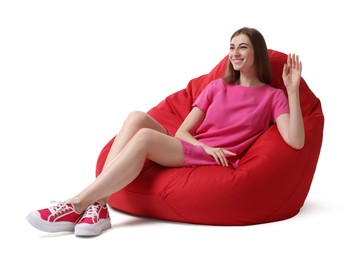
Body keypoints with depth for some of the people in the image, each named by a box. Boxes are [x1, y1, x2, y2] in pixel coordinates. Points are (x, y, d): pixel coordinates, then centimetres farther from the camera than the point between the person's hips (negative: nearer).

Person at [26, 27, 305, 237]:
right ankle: (98, 206, -31)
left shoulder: (273, 96, 7)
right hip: (185, 152, 5)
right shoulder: (217, 86, 19)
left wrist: (293, 90, -13)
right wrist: (206, 146, -10)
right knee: (137, 117, -22)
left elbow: (296, 142, -11)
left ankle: (76, 205, -27)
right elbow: (182, 131, 11)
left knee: (145, 136, -29)